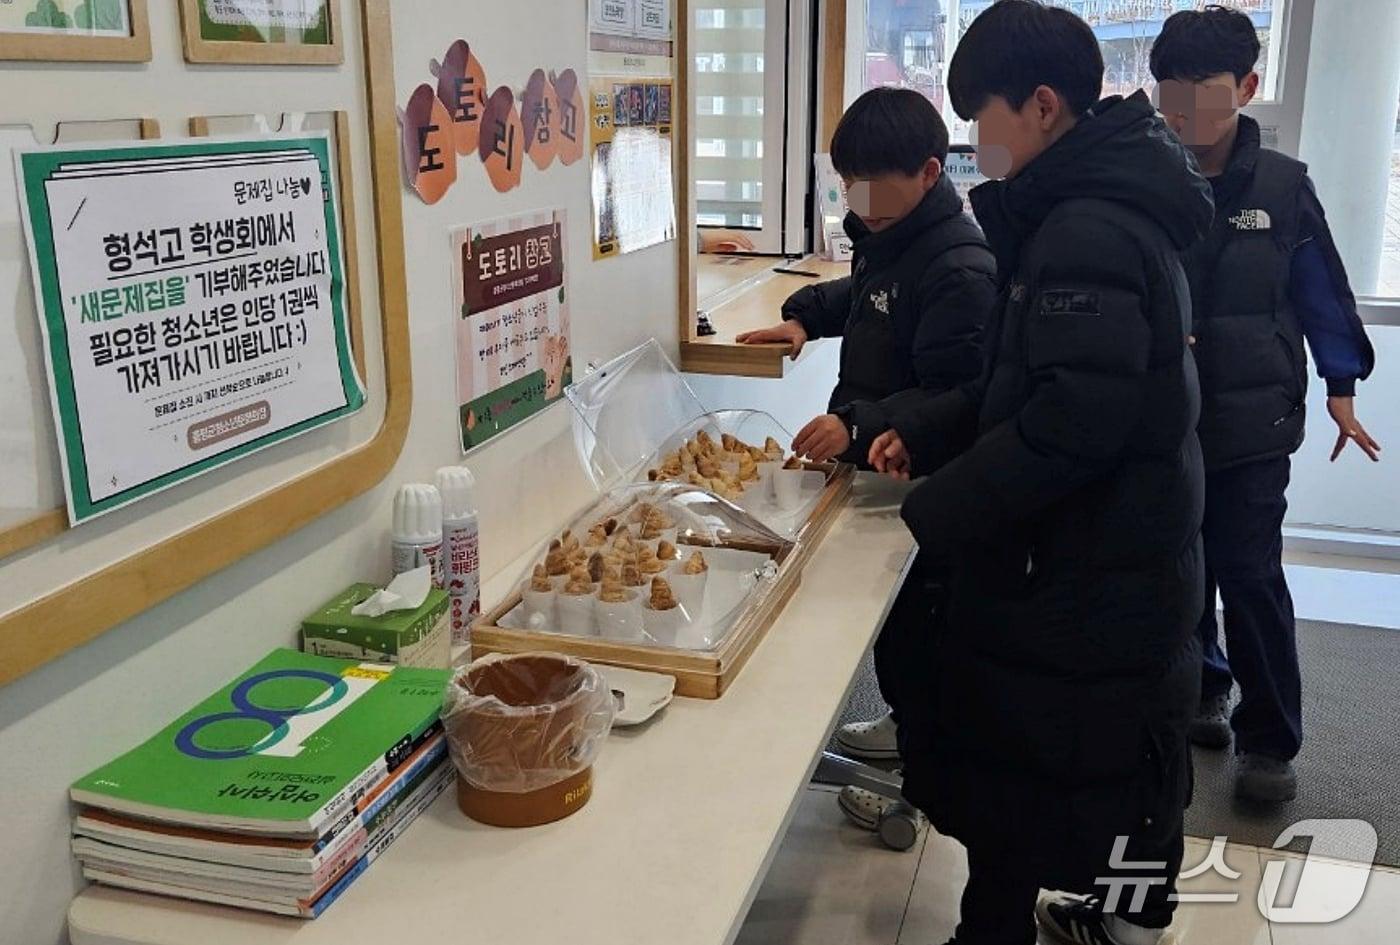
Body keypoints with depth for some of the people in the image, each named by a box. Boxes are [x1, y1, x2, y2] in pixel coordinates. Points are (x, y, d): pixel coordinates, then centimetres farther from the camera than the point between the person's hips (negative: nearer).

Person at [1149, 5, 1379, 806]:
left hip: (1252, 421, -1)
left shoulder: (1282, 186, -4)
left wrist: (1340, 387, 4)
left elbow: (1322, 291, 4)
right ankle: (1201, 686, 37)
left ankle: (1271, 740, 12)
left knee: (1250, 575, -2)